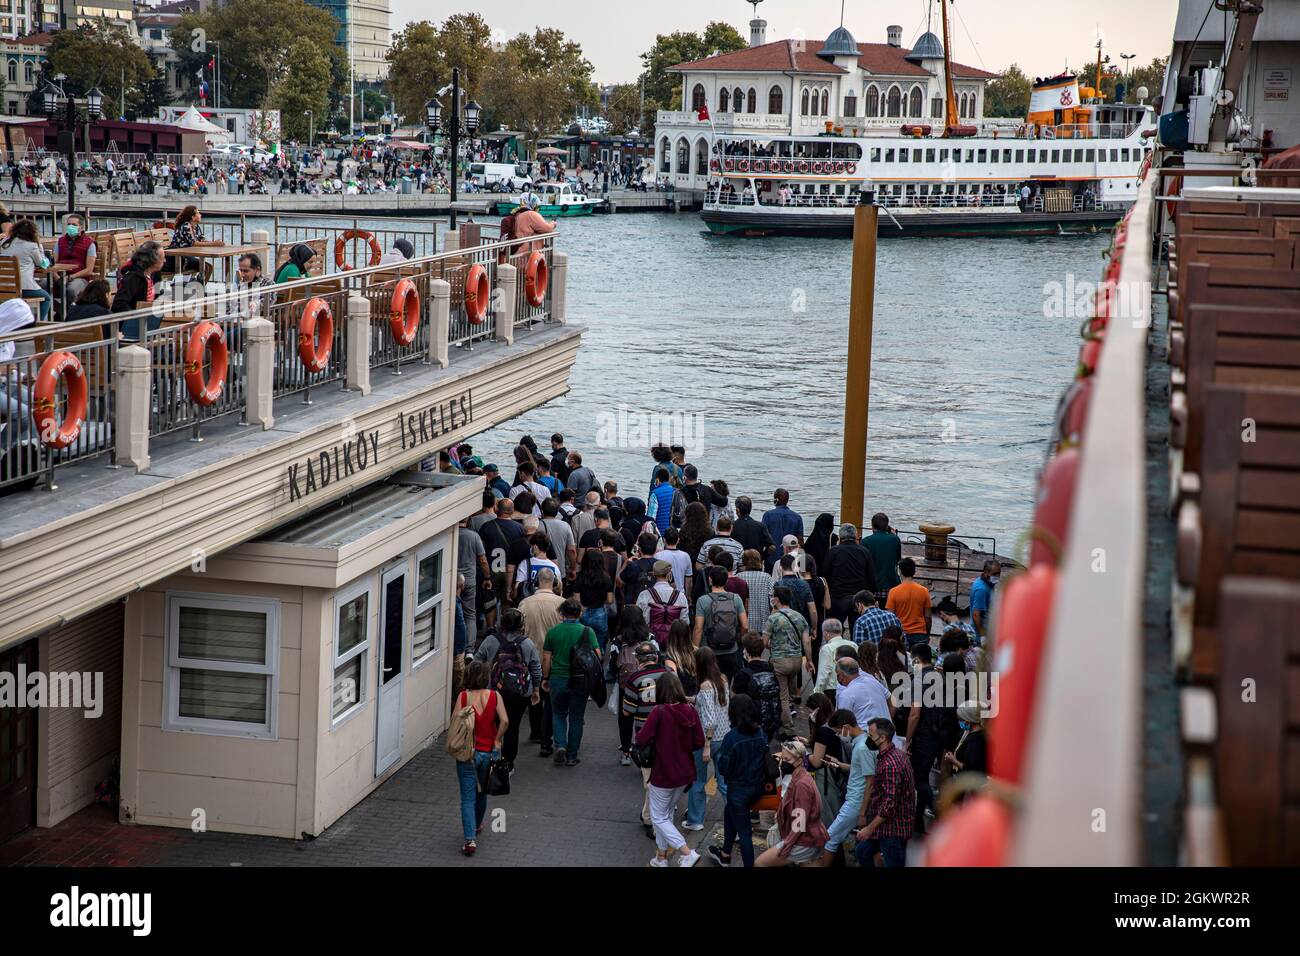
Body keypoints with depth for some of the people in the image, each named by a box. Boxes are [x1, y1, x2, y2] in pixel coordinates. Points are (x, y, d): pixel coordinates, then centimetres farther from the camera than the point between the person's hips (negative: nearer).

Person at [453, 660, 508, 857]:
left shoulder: (463, 696, -8)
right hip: (488, 752, 2)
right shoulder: (494, 696, -6)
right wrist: (497, 740, -2)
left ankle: (470, 839, -10)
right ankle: (476, 826, 45)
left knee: (468, 798, 2)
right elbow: (504, 720, -16)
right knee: (481, 793, 25)